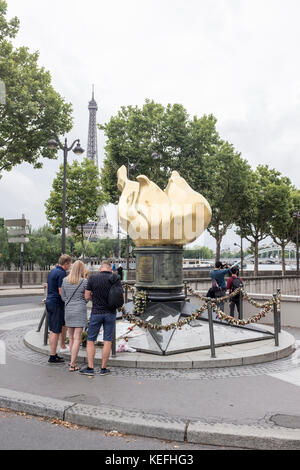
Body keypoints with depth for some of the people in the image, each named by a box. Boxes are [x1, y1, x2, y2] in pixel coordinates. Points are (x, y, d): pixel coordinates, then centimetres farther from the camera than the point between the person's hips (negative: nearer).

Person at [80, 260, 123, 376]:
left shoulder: (93, 278, -6)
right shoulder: (116, 278, -3)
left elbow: (87, 296, -4)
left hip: (96, 313, -1)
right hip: (110, 313, 1)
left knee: (90, 341, 9)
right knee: (107, 342, 7)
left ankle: (90, 368, 6)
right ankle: (103, 369, 11)